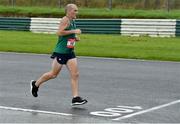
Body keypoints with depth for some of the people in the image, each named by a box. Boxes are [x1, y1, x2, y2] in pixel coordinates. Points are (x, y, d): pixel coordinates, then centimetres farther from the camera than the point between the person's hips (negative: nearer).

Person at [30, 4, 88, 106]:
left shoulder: (72, 21, 14)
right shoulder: (65, 20, -12)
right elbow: (59, 33, -24)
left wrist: (75, 38, 10)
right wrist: (74, 31, -22)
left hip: (70, 52, 8)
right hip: (61, 51, -8)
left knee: (75, 74, -4)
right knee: (53, 74, 4)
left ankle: (75, 98, -5)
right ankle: (35, 84, 26)